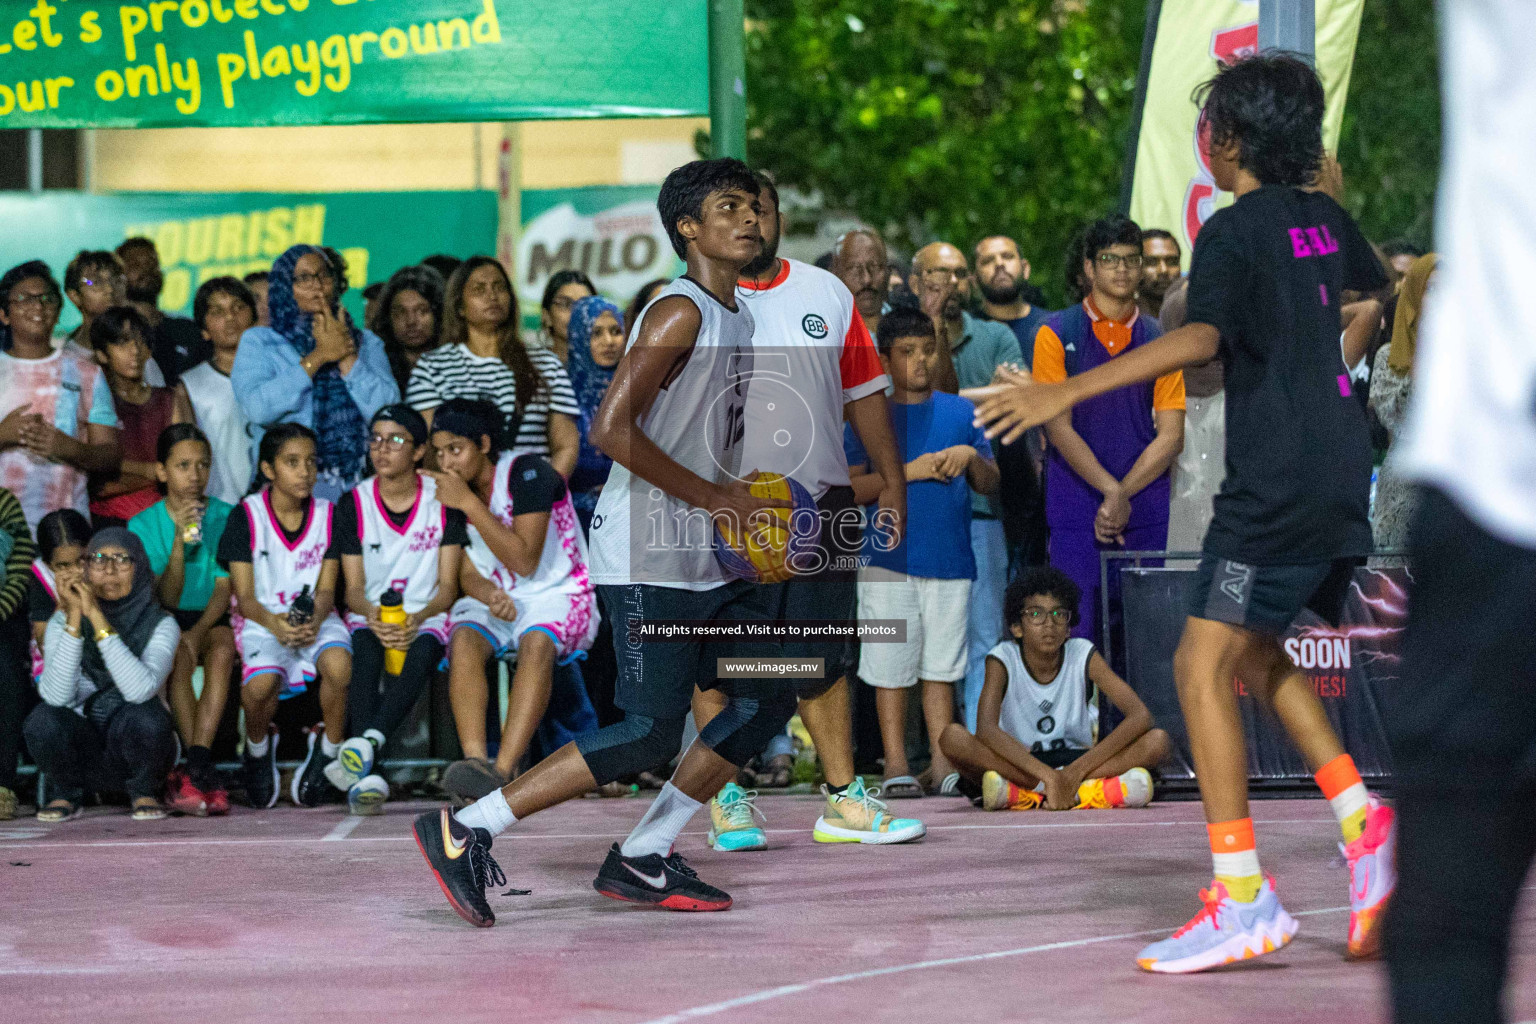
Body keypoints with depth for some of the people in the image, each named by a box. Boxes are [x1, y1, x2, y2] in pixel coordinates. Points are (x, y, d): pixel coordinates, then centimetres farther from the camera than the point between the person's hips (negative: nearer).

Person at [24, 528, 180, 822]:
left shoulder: (160, 626, -7)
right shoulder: (63, 621, -4)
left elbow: (141, 690, -29)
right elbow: (56, 696, -21)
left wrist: (98, 620, -31)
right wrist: (75, 619, -26)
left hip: (134, 748, -1)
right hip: (82, 749, 1)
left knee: (144, 717, -34)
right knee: (44, 719, -31)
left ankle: (144, 792, -2)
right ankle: (65, 794, 0)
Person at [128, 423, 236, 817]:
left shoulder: (225, 518, 3)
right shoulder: (143, 525, 1)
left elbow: (224, 587, -5)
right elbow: (166, 597, -7)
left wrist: (199, 631, -24)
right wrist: (180, 540, -22)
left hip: (212, 618, 1)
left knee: (223, 646, -33)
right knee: (178, 653, -34)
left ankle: (194, 768, -41)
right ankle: (202, 770, -37)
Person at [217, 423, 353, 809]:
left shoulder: (327, 515, 6)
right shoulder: (246, 516, -2)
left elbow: (326, 590, 2)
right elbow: (244, 596, -5)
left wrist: (314, 619, -22)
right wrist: (274, 623, -27)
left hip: (315, 617, 2)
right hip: (262, 618, -2)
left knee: (339, 663, -34)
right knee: (261, 683, -34)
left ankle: (328, 751, -8)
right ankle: (258, 749, 2)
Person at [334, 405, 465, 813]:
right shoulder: (353, 504, 4)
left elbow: (448, 587, 0)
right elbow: (353, 588, 2)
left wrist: (418, 619, -22)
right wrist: (373, 618, -22)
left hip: (425, 616, 0)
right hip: (370, 616, 0)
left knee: (419, 654, -36)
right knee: (366, 655, -35)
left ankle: (366, 744, -55)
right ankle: (363, 775, -49)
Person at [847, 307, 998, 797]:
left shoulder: (961, 413, 12)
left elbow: (991, 485, 15)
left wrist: (971, 457, -6)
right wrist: (909, 472, -12)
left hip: (950, 558, 2)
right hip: (889, 558, -2)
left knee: (941, 667, 6)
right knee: (891, 667, -2)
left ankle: (943, 760, 9)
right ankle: (895, 764, 4)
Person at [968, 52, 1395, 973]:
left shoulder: (1235, 231, -11)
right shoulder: (1323, 218, 13)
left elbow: (1201, 336, -29)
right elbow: (1374, 279, 35)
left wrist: (1067, 392, -34)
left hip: (1280, 477, -9)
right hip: (1340, 467, 9)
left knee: (1203, 666, -9)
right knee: (1255, 651, 23)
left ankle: (1244, 900, -14)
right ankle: (1362, 820, 12)